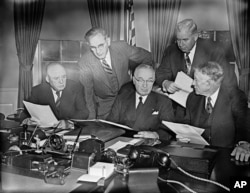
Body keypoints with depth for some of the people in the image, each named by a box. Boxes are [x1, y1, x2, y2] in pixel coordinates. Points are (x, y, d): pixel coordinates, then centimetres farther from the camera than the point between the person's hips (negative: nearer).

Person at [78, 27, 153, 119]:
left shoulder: (121, 47, -20)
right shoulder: (84, 63, -22)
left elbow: (147, 57, -3)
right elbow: (88, 93, -12)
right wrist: (92, 118, -11)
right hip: (104, 104, -1)